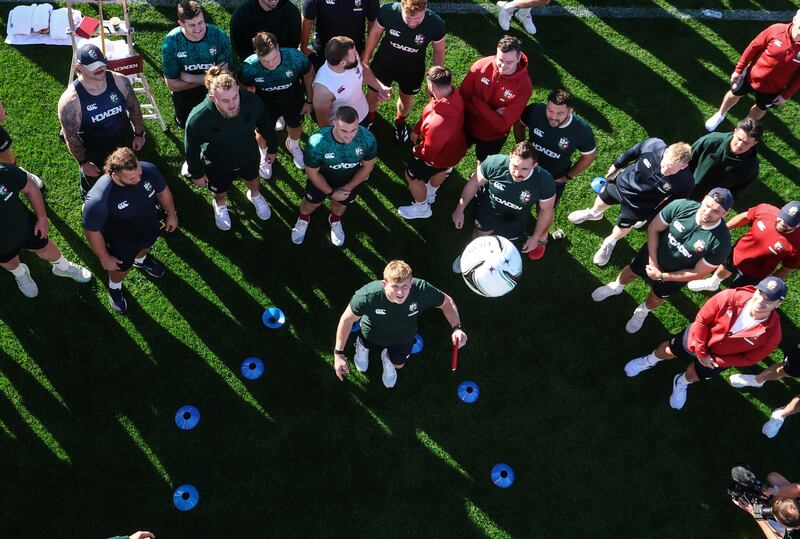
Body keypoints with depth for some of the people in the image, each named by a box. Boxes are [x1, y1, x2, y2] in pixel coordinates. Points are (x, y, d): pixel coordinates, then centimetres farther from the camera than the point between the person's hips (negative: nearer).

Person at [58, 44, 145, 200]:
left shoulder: (120, 81, -20)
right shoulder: (71, 100, -30)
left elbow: (134, 107, -1)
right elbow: (71, 137, -19)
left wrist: (139, 134, 4)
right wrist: (83, 163, -13)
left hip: (125, 146, 3)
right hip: (94, 157, -3)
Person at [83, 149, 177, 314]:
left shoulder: (149, 170, -33)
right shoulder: (98, 200, -44)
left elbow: (163, 190, -9)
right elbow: (92, 231, -26)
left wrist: (171, 214, 5)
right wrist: (104, 258, -14)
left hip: (150, 228, 4)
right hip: (122, 244, -3)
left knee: (146, 246, 38)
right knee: (121, 269, 28)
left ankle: (141, 260, 75)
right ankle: (114, 288, 63)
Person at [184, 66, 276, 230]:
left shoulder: (252, 101, -34)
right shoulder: (198, 118, -39)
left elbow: (266, 125, -12)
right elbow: (192, 149, -19)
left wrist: (272, 148, 4)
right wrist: (196, 173, -5)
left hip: (248, 155, 2)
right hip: (218, 165, -2)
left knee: (252, 179, 34)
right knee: (220, 191, 29)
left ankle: (255, 195, 70)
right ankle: (220, 205, 65)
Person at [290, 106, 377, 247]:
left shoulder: (367, 138, -38)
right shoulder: (317, 143, -43)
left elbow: (367, 166, -16)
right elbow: (312, 172, -22)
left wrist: (347, 188, -10)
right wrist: (331, 192, -13)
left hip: (351, 179, 1)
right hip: (321, 178, -1)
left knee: (341, 203, 29)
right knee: (312, 202, 26)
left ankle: (335, 221, 65)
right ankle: (303, 219, 62)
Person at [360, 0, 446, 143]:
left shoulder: (436, 24, -31)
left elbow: (439, 51, -11)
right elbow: (375, 33, -11)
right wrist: (366, 57, 2)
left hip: (412, 70, 0)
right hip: (384, 63, 0)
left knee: (407, 99, 25)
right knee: (373, 95, 21)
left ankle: (400, 121, 60)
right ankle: (368, 118, 56)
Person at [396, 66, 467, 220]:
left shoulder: (437, 123, -48)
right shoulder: (455, 96, -25)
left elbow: (429, 153, -29)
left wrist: (417, 150, -9)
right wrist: (417, 129, 1)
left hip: (440, 156, -7)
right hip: (455, 147, 7)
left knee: (412, 176, 20)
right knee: (440, 171, 35)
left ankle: (422, 208, 45)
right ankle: (430, 195, 66)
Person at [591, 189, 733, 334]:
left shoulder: (721, 242, -35)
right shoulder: (681, 206, -33)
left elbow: (698, 273, -23)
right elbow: (653, 229, -18)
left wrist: (662, 276, -21)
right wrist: (652, 261, -21)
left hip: (675, 275, -1)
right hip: (653, 253, 1)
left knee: (656, 297, 26)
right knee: (631, 271, 28)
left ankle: (643, 311, 60)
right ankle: (615, 287, 62)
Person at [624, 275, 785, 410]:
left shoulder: (772, 333, -35)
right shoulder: (731, 297, -38)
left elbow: (749, 358, -16)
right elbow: (702, 319, -22)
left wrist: (717, 361, -17)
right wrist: (701, 352, -16)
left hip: (721, 357, 1)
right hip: (698, 339, -1)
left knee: (693, 376, 26)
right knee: (669, 350, 25)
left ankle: (680, 384, 63)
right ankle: (649, 361, 60)